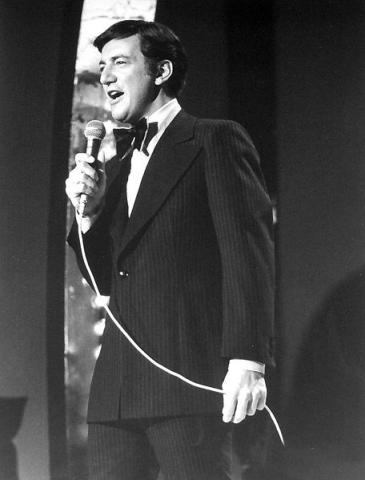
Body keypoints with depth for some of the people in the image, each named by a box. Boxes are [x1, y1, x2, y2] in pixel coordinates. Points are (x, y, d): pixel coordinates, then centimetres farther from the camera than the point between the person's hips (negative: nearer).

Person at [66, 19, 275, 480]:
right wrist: (88, 212, 5)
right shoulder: (117, 166, 23)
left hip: (189, 376, -6)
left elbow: (249, 251, -8)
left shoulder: (216, 141, 2)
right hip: (117, 388, 6)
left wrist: (248, 359, -19)